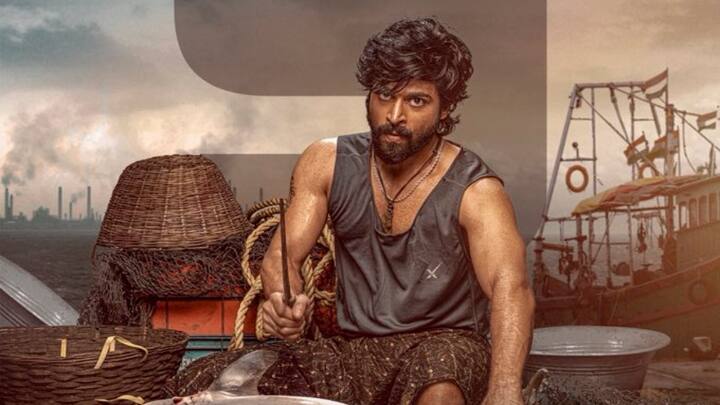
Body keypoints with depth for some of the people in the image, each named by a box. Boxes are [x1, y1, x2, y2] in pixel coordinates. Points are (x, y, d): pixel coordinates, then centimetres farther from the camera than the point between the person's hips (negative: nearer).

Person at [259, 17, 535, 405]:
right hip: (355, 347, 3)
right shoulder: (326, 163, -3)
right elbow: (282, 255, -7)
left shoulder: (474, 191, -17)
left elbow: (511, 289, -32)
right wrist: (283, 300, -33)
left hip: (445, 345, -3)